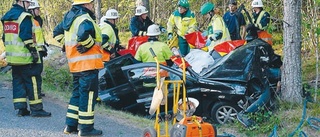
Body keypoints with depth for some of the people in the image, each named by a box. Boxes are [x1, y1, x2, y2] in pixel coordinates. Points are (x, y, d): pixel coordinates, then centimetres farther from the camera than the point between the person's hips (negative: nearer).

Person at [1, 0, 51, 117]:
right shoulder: (24, 16, -13)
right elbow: (27, 37, -20)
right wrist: (33, 51, -15)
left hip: (12, 57, 9)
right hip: (25, 57, -9)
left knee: (18, 80, 12)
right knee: (33, 81, -3)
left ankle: (21, 108, 12)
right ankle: (36, 108, -2)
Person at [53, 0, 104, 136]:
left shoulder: (69, 18, 14)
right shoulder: (85, 19, -15)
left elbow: (57, 32, 26)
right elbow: (83, 34, -35)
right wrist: (91, 44, -17)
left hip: (75, 63, 9)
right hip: (88, 63, -9)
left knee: (78, 93, 18)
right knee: (88, 94, -3)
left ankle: (70, 125, 21)